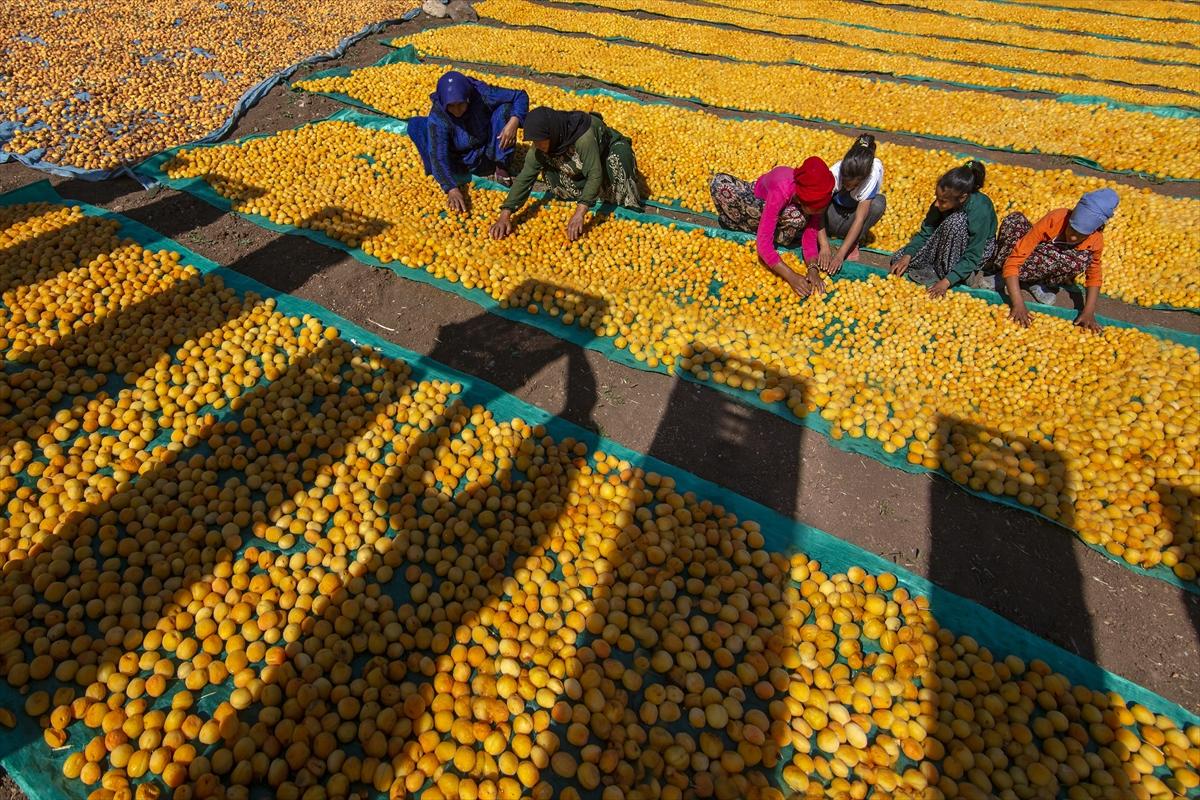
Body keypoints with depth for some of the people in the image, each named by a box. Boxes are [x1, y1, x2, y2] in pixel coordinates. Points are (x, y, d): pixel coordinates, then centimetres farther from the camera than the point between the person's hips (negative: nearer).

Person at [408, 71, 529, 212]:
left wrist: (514, 121, -38)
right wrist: (452, 189, -48)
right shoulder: (437, 117, -26)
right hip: (457, 161, -1)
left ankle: (501, 168, -17)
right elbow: (438, 156, -33)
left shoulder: (481, 95, -24)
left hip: (486, 158, 1)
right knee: (415, 125, -21)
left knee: (505, 107, -24)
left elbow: (520, 96, -18)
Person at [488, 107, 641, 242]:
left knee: (620, 154, -36)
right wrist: (505, 215, -36)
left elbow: (594, 174, -46)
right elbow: (525, 177, -25)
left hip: (609, 153, -5)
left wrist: (579, 214, -56)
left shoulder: (583, 136, -43)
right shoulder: (540, 147, -25)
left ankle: (626, 202, -10)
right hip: (578, 163, 5)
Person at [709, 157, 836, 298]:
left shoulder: (814, 197, -30)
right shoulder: (780, 192, -44)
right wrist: (791, 276, -53)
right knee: (719, 182, -34)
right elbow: (763, 243, -47)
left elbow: (811, 235, -23)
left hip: (782, 211, 4)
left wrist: (813, 269, -41)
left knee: (798, 219, -36)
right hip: (759, 201, -3)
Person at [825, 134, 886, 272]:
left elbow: (859, 219, -34)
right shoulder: (835, 172, -32)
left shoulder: (873, 173, -32)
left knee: (879, 203, -33)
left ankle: (854, 243, -14)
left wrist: (841, 253, -40)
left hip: (857, 212, 1)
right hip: (837, 212, 0)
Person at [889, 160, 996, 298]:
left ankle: (940, 273, -21)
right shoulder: (943, 201, -22)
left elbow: (972, 256, -31)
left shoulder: (980, 211, -34)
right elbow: (926, 232, -12)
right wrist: (907, 256, -25)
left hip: (978, 247, -4)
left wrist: (946, 281, -39)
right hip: (948, 244, 4)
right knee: (899, 259, -8)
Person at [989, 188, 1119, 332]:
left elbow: (1093, 276, -6)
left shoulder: (1096, 241, -22)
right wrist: (1018, 304, -44)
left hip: (1050, 269, 2)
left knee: (1083, 259, -33)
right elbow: (1013, 261, -37)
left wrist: (1088, 312, -23)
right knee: (1015, 219, -29)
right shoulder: (1054, 220, -32)